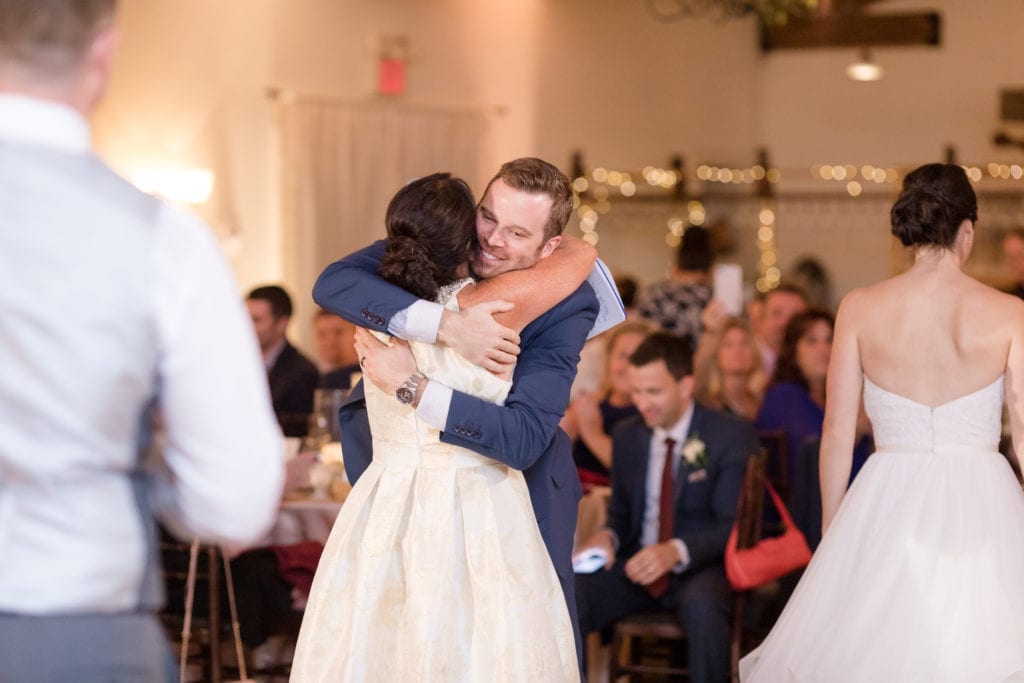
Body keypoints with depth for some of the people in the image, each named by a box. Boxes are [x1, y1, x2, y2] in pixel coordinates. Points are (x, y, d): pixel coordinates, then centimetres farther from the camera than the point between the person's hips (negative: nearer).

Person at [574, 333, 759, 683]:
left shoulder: (732, 437, -5)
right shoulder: (626, 436, 11)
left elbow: (734, 525, -11)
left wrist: (678, 550, -29)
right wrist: (608, 536, -5)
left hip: (701, 568, -4)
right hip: (635, 566, 4)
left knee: (700, 602, -39)